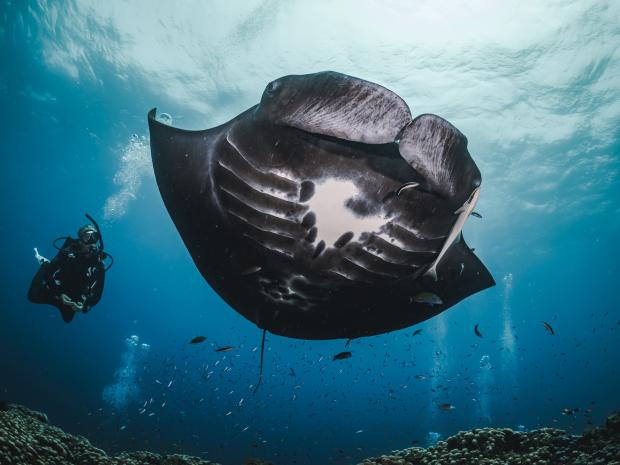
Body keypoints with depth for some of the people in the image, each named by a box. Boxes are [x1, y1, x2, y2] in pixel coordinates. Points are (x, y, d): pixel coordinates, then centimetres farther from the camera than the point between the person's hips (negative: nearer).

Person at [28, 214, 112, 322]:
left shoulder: (99, 264, -22)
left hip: (73, 300, 2)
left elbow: (97, 292, -19)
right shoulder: (68, 252, -25)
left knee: (68, 318, 22)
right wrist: (60, 294, -36)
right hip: (55, 293, -2)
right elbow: (49, 273, -24)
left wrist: (85, 305, -37)